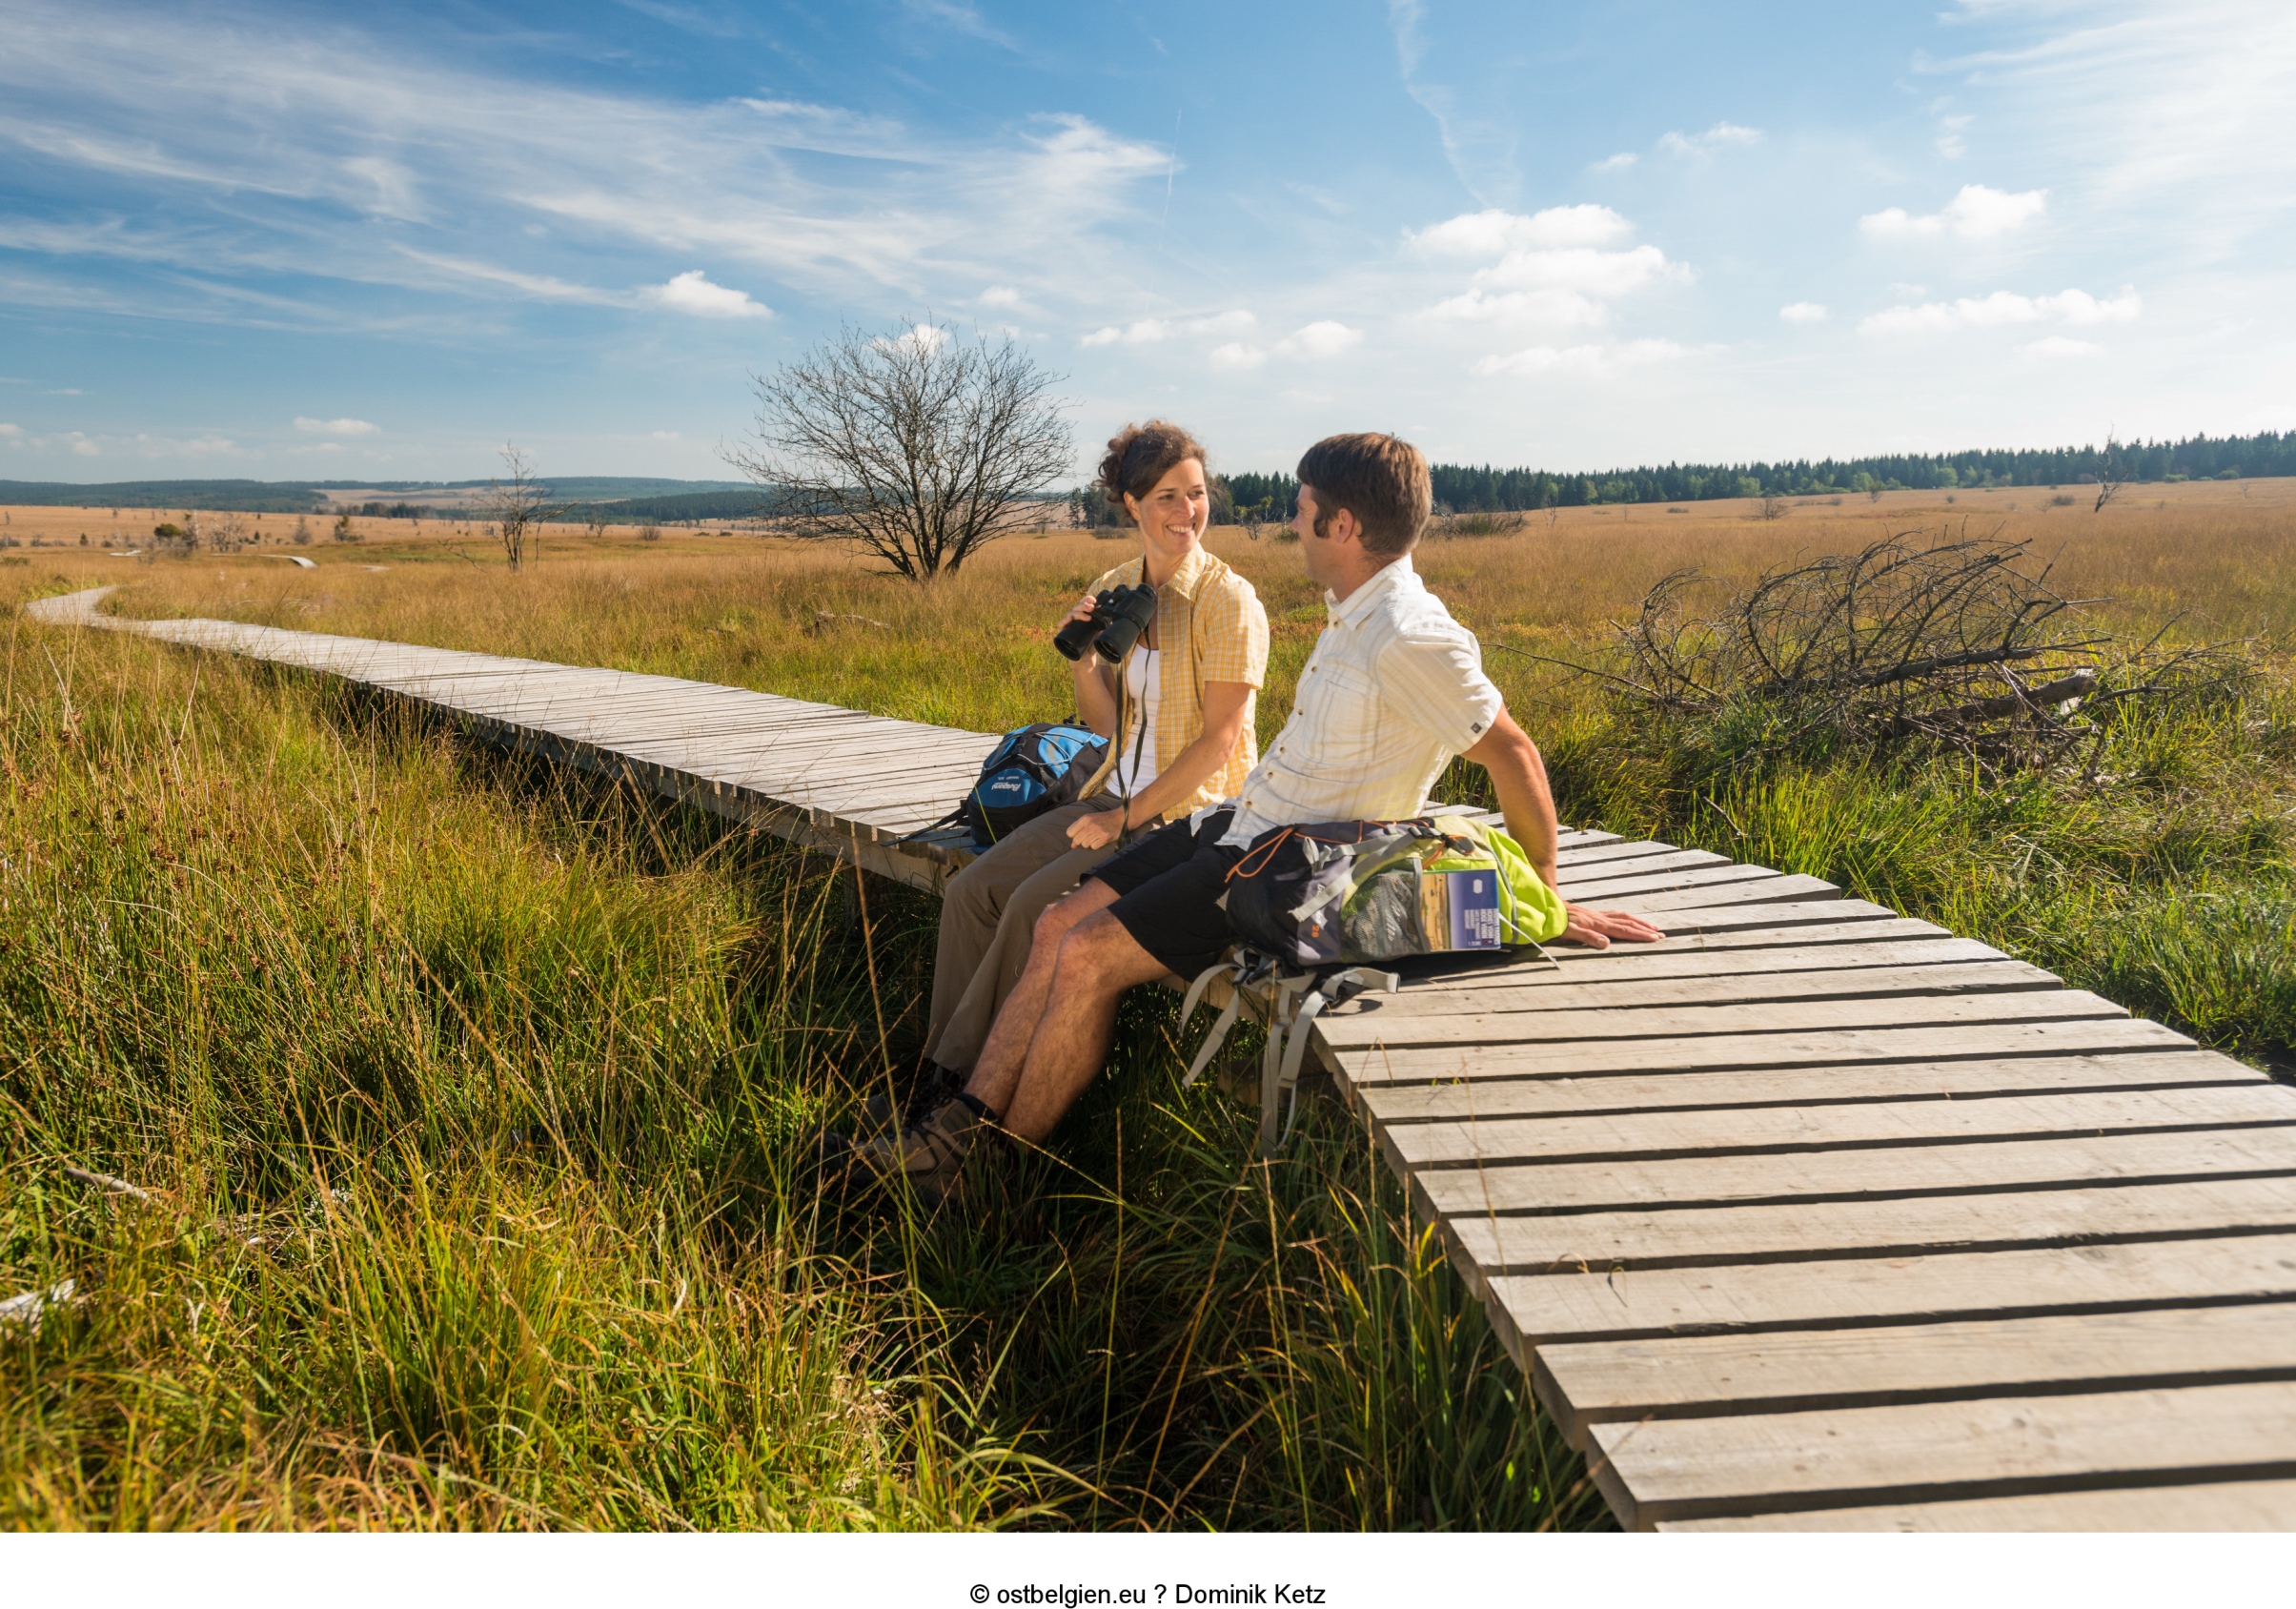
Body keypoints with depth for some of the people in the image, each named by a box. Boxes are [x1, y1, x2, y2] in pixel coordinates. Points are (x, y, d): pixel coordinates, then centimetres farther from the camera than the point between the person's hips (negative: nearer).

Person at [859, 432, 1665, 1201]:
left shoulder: (1408, 638, -20)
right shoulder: (1353, 610, 10)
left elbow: (1511, 753, -19)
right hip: (1242, 823, 10)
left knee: (1087, 957, -15)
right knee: (1059, 923, 2)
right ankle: (964, 1122, 6)